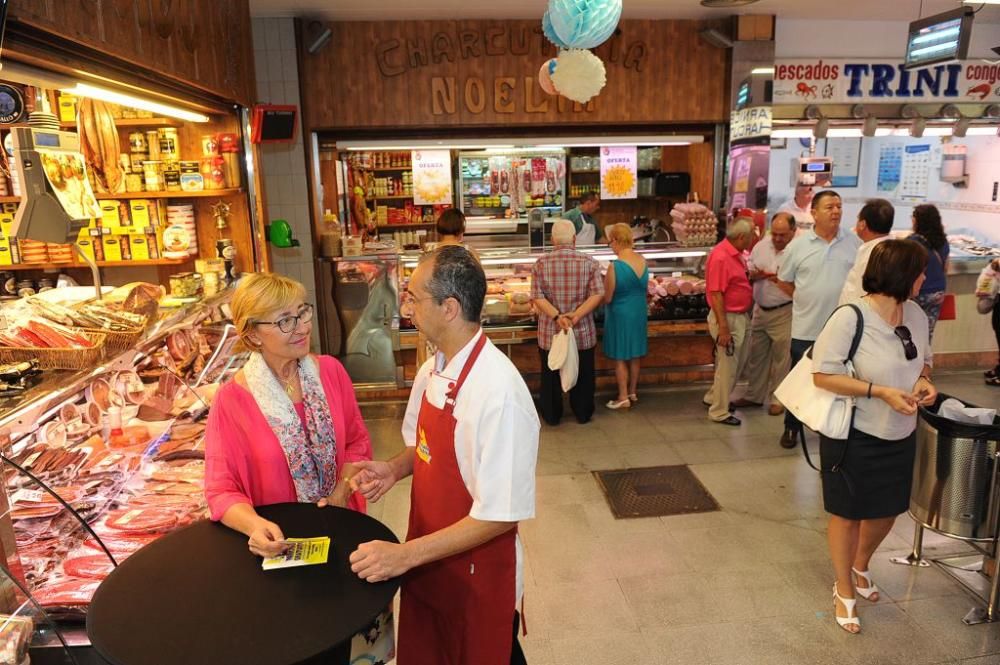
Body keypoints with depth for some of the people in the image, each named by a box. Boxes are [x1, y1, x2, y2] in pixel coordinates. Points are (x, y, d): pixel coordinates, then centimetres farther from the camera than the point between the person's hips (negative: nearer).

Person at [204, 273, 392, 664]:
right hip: (278, 542, -2)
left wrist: (340, 494, -14)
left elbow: (358, 443, 1)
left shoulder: (330, 371, -9)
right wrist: (255, 526, -33)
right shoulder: (231, 401, -18)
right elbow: (221, 491, -14)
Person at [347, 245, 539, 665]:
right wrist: (394, 469, -8)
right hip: (426, 564, 7)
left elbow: (500, 516, -26)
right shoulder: (430, 372, -4)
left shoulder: (499, 392, -30)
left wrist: (406, 555, -24)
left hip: (476, 574, -7)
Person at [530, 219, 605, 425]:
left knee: (550, 375, 15)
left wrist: (557, 316, -17)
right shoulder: (589, 263, -6)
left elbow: (537, 297, -13)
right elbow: (598, 294, -12)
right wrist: (576, 315, -17)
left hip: (549, 333, 0)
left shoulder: (541, 263, -7)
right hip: (583, 333, 0)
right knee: (583, 375, 17)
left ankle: (551, 416, 28)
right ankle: (583, 414, 30)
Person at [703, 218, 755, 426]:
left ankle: (713, 398, 36)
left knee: (735, 364, 20)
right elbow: (716, 294, -23)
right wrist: (723, 328, -24)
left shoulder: (736, 253, 8)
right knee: (727, 366, 2)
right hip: (728, 318, -10)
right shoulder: (721, 257, -21)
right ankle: (719, 412, 15)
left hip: (741, 317, 10)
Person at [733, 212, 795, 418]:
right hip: (760, 309, 6)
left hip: (783, 312, -5)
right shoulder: (761, 245, 3)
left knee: (781, 357, 5)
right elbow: (748, 272, 12)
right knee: (756, 355, 14)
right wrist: (753, 275, -10)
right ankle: (754, 395, 29)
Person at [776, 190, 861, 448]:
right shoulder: (798, 245, -3)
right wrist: (805, 300, 2)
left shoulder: (855, 243, 0)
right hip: (806, 328, -1)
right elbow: (783, 282, 6)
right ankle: (791, 427, 25)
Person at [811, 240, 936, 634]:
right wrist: (880, 391, -27)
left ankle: (860, 566, 50)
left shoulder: (917, 315, -2)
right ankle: (844, 590, 32)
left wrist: (924, 380, -8)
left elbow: (923, 360, 15)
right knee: (847, 513, 10)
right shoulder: (850, 318, -23)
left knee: (887, 510, 21)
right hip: (854, 436, -6)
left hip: (900, 435, 7)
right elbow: (822, 376, -22)